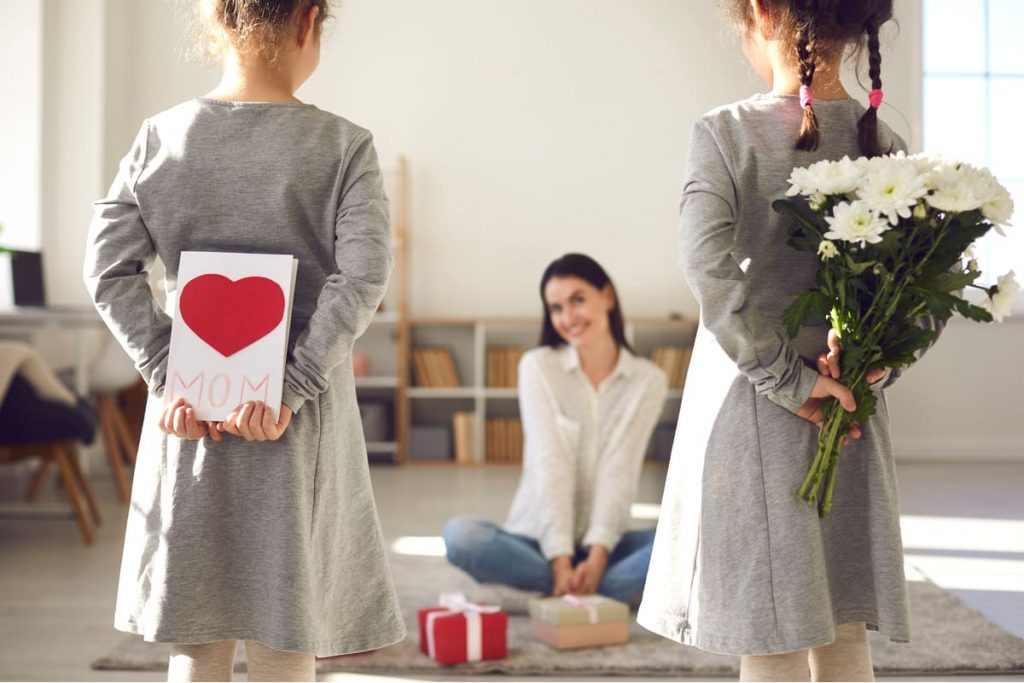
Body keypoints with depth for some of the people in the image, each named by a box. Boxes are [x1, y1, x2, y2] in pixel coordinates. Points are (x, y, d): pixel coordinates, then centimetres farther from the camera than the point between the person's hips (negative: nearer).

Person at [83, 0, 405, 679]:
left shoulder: (160, 135, 3)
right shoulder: (345, 145, -5)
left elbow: (109, 270, -3)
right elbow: (363, 277, -16)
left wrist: (170, 376, -5)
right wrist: (293, 390, -16)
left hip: (187, 415, 3)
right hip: (301, 423, -2)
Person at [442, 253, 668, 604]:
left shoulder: (648, 380, 0)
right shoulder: (538, 366, -2)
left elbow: (619, 472, -10)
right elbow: (550, 465, -12)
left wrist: (597, 556, -24)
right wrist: (562, 561, -22)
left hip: (604, 545, 1)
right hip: (539, 541, -1)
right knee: (460, 534, -30)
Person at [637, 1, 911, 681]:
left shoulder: (725, 132, -9)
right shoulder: (884, 141, 3)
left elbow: (709, 268, -20)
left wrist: (789, 379, -15)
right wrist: (878, 361, -7)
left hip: (752, 405, -4)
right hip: (855, 417, 4)